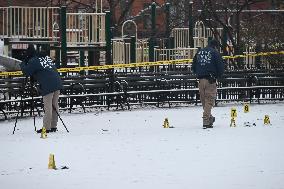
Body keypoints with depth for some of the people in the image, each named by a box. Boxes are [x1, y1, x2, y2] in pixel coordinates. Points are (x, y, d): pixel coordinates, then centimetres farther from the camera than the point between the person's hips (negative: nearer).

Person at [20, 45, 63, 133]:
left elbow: (27, 72, -3)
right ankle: (54, 126, 15)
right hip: (57, 83, 7)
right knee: (54, 105, 11)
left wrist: (23, 64, 16)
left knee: (48, 107, -4)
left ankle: (46, 127, -2)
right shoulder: (47, 57, 19)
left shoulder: (33, 61, -3)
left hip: (47, 86, -7)